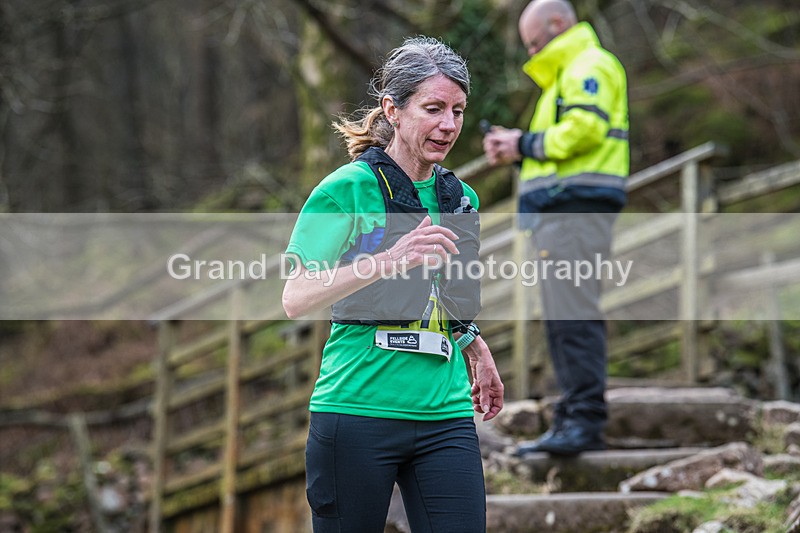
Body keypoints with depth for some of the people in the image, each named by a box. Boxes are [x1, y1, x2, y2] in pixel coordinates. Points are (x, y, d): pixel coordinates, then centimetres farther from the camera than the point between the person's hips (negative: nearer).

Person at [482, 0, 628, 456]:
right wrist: (518, 149, 10)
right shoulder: (566, 75, 29)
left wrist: (526, 145, -9)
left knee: (575, 315, -16)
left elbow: (585, 128, -19)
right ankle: (573, 419, 10)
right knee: (564, 319, 9)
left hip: (576, 204, -11)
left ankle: (587, 418, -19)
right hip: (563, 210, 11)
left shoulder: (589, 66, -4)